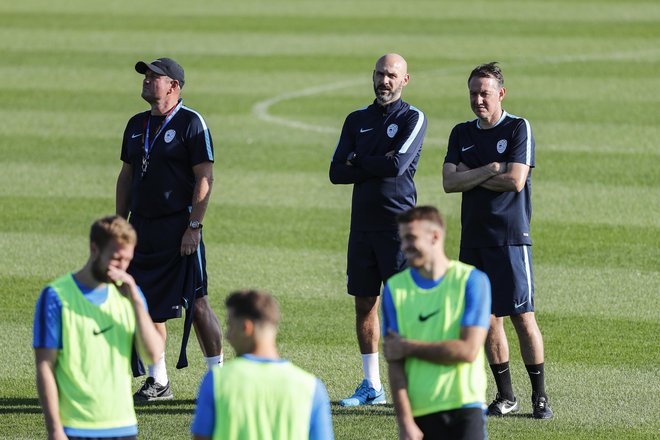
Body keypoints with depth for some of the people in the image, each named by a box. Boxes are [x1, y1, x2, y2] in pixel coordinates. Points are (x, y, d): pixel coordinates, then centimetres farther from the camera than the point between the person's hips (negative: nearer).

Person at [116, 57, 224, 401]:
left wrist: (194, 226, -17)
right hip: (142, 227, 7)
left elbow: (204, 178, -10)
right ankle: (157, 382, 14)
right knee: (147, 306, 7)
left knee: (195, 302, -7)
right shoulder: (137, 125, 15)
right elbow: (126, 176, 19)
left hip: (178, 227, -7)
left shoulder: (190, 123, -6)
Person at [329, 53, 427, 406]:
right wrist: (376, 168, -7)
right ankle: (372, 387, 14)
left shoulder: (413, 118, -2)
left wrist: (358, 161, -2)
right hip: (363, 223, 6)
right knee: (364, 304, 7)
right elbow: (336, 173, 6)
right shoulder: (357, 120, 14)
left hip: (398, 223, -6)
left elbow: (397, 164, -16)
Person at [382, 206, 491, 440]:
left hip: (465, 406, -2)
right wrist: (405, 421, -9)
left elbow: (468, 350, -10)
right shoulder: (395, 288, 5)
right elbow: (394, 362, 0)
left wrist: (409, 348, -5)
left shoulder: (472, 280, -1)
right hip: (420, 413, 2)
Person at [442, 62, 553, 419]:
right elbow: (449, 182, 0)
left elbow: (514, 181, -14)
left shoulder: (519, 129, -3)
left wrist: (470, 175, -5)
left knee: (522, 316, -6)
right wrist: (489, 171, -11)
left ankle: (539, 395, 1)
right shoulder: (462, 134, 12)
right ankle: (505, 396, 13)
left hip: (510, 238, -5)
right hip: (473, 238, 5)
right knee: (487, 319, 5)